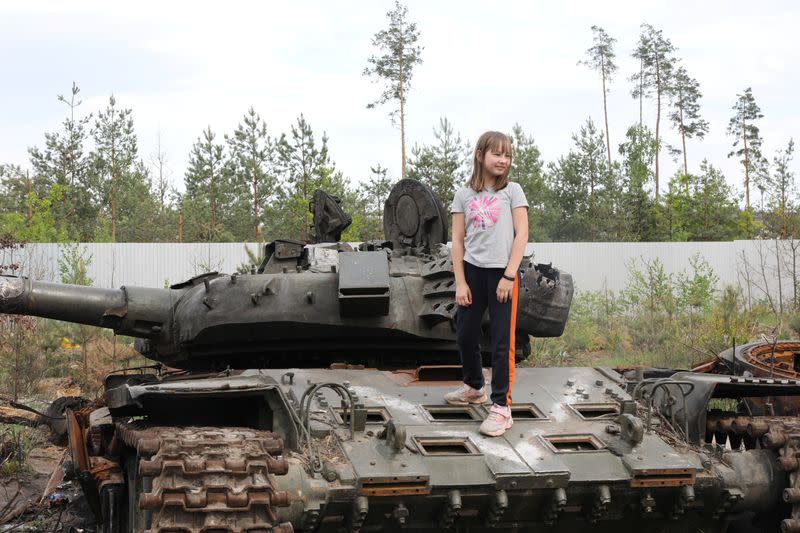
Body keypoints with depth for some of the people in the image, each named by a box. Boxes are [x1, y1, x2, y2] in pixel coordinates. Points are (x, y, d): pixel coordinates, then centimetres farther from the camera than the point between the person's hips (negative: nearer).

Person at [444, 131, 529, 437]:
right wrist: (460, 282, -2)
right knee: (466, 334, 12)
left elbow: (521, 235, -4)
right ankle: (474, 387, 35)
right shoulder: (464, 194, 6)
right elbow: (458, 241, 5)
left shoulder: (512, 191, 1)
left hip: (502, 273, -3)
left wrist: (509, 276, -12)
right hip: (472, 271, 3)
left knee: (502, 341, -5)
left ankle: (501, 406, -1)